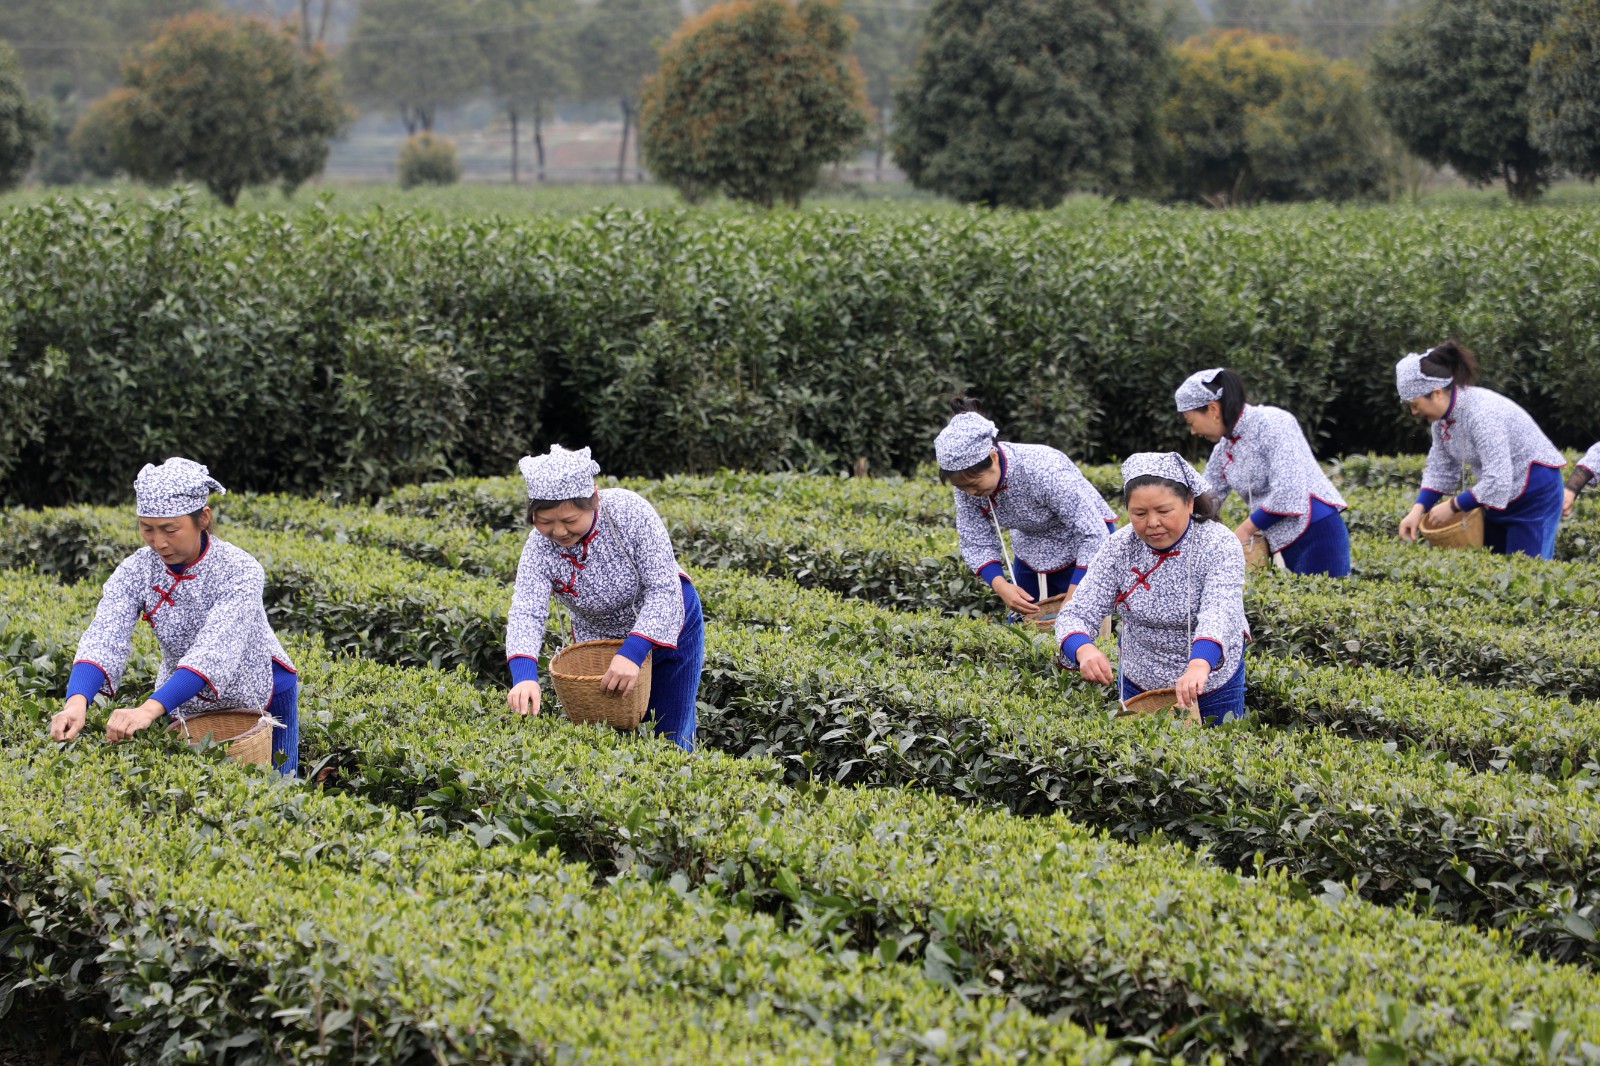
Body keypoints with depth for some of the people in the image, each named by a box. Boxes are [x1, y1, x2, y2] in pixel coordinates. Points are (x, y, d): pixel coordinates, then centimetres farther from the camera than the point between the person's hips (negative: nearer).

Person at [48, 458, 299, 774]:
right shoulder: (136, 571, -17)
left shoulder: (239, 571, -28)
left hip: (260, 701, -3)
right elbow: (104, 638, -31)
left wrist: (149, 710, -56)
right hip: (183, 705, 3)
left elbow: (215, 650, -42)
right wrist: (77, 701, -52)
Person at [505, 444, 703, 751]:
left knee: (669, 737, 5)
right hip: (599, 642, 2)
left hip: (669, 622, -2)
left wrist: (632, 653, -43)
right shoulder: (539, 549, -25)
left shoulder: (629, 511, -31)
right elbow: (526, 613, -36)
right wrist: (524, 675, -56)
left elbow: (664, 590, -30)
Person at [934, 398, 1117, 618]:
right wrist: (1000, 585, -31)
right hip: (1032, 551, 6)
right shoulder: (968, 479, -20)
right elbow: (976, 544, -11)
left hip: (1083, 548, -6)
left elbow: (1094, 535, -31)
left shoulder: (1043, 472, -36)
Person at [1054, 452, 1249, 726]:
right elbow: (1075, 614, -18)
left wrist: (1199, 666, -60)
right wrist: (1084, 650, -43)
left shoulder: (1219, 546, -23)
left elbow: (1218, 613, -40)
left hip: (1212, 680, -2)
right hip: (1138, 683, 2)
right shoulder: (1119, 548, -14)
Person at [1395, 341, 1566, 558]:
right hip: (1500, 493, 9)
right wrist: (1417, 510, -10)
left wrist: (1452, 506, -22)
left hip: (1535, 490, -9)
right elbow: (1440, 469, 4)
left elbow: (1497, 483, -33)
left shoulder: (1482, 414, -31)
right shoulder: (1444, 415, -4)